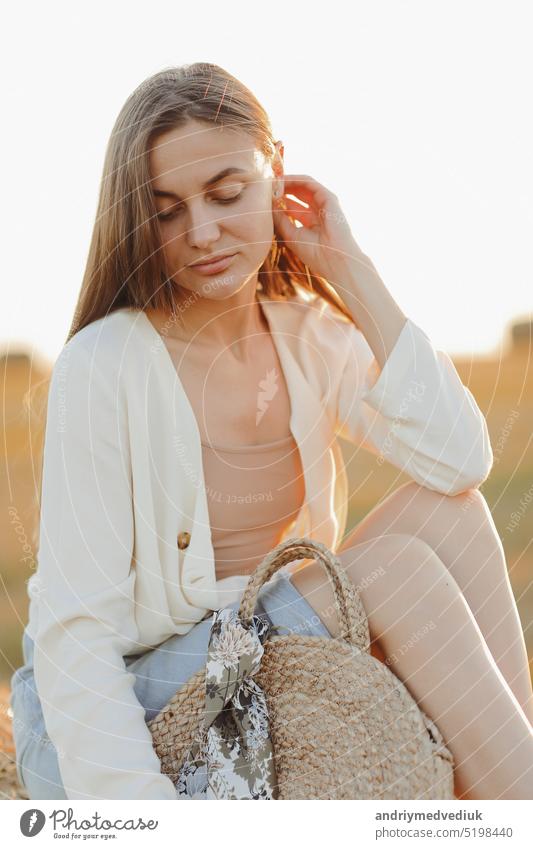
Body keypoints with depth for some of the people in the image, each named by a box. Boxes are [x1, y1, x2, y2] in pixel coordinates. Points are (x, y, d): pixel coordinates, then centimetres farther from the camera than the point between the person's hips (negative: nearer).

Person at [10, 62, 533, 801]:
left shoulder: (314, 337, -1)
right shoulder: (102, 367, -17)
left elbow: (461, 461, -17)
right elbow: (75, 630, -20)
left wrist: (350, 270, -13)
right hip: (99, 721, -5)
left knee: (446, 511, -16)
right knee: (396, 567, -24)